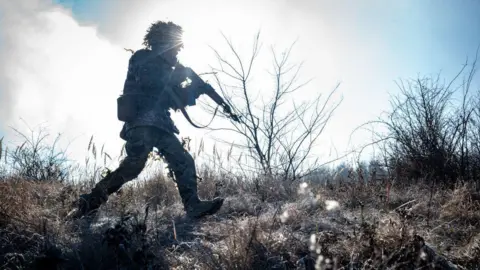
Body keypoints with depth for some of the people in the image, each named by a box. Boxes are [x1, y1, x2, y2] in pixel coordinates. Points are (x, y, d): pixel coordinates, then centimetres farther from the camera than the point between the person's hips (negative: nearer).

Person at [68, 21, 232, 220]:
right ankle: (90, 203, -20)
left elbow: (178, 99, 26)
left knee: (184, 162, -3)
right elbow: (148, 83, -14)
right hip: (141, 122, -9)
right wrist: (175, 77, -5)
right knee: (134, 164, -24)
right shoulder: (143, 58, 6)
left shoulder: (165, 68, 28)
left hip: (160, 125, 9)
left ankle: (193, 206, -7)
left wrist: (197, 88, 12)